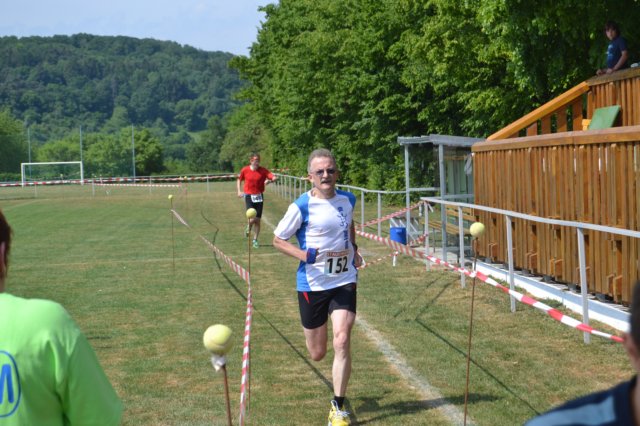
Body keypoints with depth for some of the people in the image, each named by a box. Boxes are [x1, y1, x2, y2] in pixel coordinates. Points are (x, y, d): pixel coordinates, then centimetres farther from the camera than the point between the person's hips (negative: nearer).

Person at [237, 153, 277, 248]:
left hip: (259, 197, 2)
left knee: (257, 220, 4)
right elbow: (239, 179, 13)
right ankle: (248, 227, 22)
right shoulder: (245, 170, -3)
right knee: (252, 219, -15)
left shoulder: (263, 170, -4)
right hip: (249, 196, -2)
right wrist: (239, 191, 5)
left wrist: (269, 180, -31)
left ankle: (255, 240, 19)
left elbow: (274, 177, -12)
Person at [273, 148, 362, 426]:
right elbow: (278, 240, -5)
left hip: (344, 281, 2)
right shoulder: (302, 207, -13)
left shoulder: (347, 200, 2)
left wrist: (354, 250, 11)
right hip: (313, 284, -2)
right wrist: (304, 255, -20)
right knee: (317, 353, 8)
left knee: (342, 342, -14)